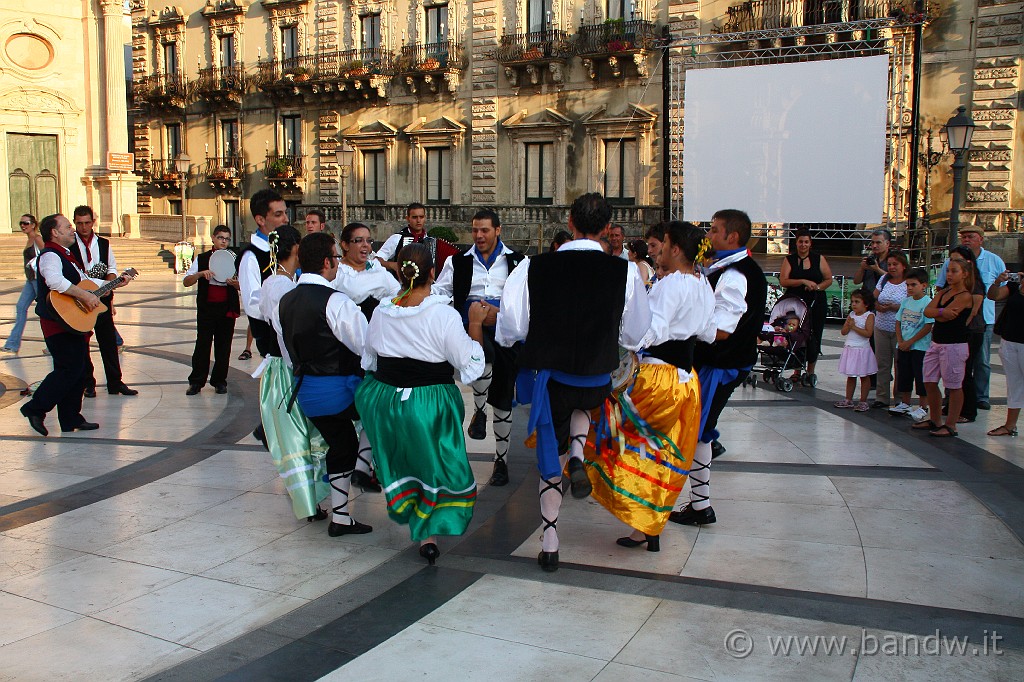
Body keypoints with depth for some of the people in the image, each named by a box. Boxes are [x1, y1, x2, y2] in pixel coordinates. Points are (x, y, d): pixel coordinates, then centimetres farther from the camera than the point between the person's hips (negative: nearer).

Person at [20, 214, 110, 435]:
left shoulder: (68, 255, 20)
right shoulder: (50, 255, -13)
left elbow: (82, 280, 32)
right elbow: (55, 280, -34)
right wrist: (85, 295, -31)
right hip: (60, 324, -10)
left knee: (78, 371, 10)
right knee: (70, 369, -12)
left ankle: (71, 419, 16)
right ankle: (36, 408, -2)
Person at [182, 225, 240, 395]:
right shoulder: (201, 259, 6)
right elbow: (186, 281, 1)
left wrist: (234, 283, -17)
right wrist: (201, 273, -16)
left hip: (227, 308, 1)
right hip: (206, 308, -1)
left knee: (223, 345, 5)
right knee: (202, 344, -2)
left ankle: (219, 381, 16)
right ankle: (196, 382, 7)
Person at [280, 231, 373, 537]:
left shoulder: (286, 301, 7)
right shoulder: (335, 301, -19)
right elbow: (367, 346, -20)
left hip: (305, 390, 8)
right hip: (339, 388, -8)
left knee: (340, 445, 19)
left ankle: (340, 519, 26)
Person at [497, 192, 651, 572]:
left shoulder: (534, 267, -13)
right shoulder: (625, 272, -12)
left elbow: (510, 329, -9)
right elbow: (635, 335, 0)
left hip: (550, 375, 0)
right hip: (597, 381, 0)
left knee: (550, 456, 17)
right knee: (581, 403, 36)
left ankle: (549, 544, 22)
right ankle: (578, 457, 8)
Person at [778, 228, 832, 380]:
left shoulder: (819, 258, 8)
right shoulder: (789, 260, 5)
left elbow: (829, 279, 9)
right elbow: (783, 281, -7)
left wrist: (817, 287, -9)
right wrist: (803, 281, -17)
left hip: (816, 304, 1)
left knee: (813, 337, 1)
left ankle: (810, 372, 15)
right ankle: (797, 371, 10)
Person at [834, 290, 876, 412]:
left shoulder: (869, 316, -9)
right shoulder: (851, 315, 8)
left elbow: (868, 333, -20)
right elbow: (843, 332, 5)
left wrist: (854, 327, -19)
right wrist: (848, 325, -13)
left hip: (862, 350, -6)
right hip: (849, 349, 6)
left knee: (864, 376, 4)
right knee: (850, 376, 13)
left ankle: (863, 402, 10)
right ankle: (848, 400, 20)